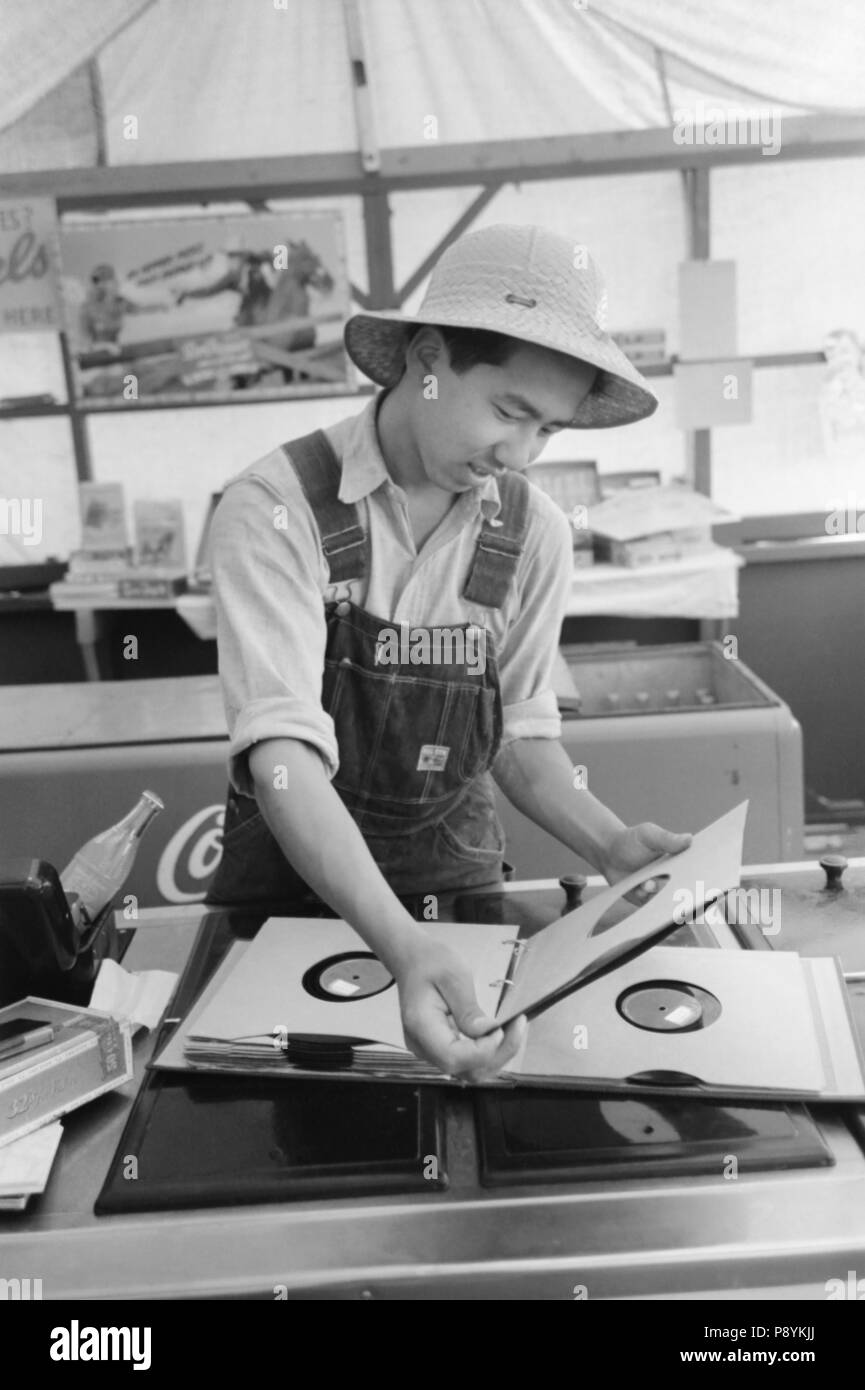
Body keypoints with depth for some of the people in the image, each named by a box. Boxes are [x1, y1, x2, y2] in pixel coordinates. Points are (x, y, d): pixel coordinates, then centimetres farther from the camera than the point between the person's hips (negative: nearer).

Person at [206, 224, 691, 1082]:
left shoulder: (533, 533, -6)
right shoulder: (275, 508, -19)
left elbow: (521, 733, 2)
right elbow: (284, 751, -28)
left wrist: (608, 843, -15)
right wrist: (403, 948, -40)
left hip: (453, 866, 3)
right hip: (290, 868, -2)